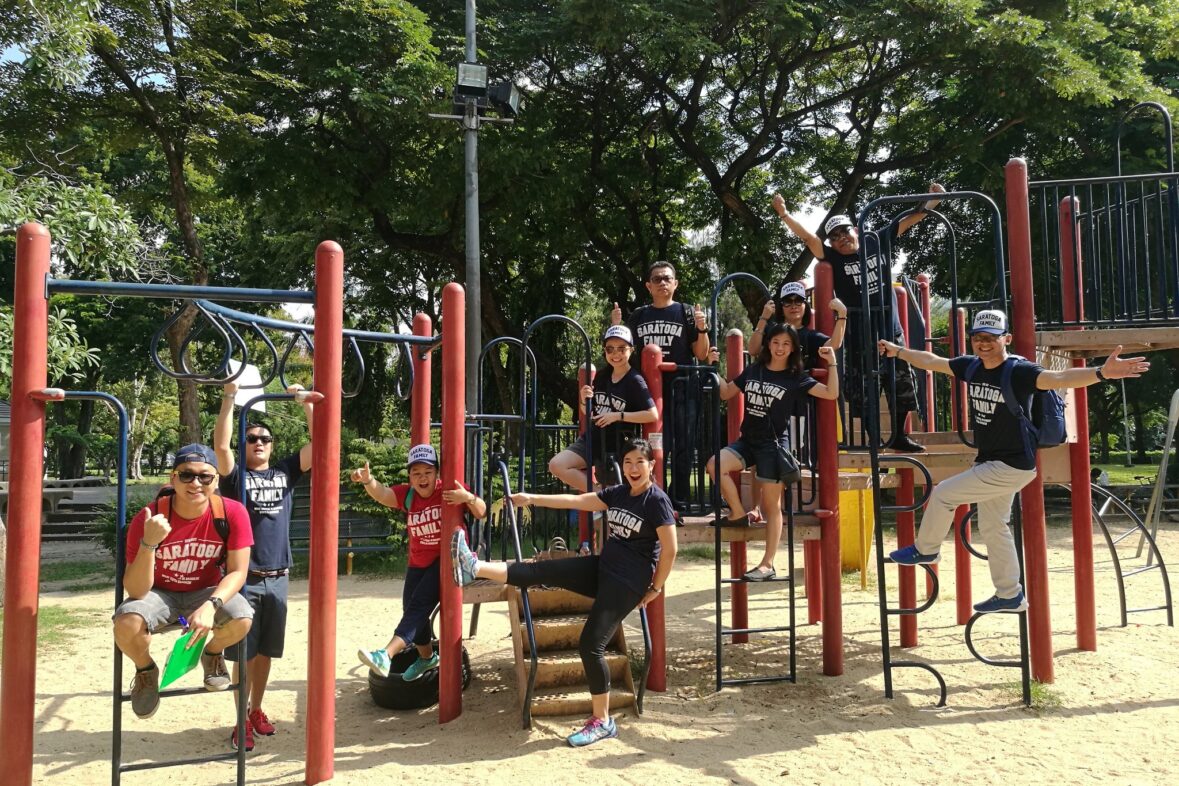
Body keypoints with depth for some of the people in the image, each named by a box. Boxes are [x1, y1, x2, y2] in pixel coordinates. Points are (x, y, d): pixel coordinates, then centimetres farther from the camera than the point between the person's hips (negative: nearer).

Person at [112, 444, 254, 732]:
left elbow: (237, 572, -15)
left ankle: (212, 654, 10)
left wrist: (211, 605, -35)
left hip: (206, 592, 1)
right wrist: (149, 543, -41)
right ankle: (146, 670, 6)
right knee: (126, 624, -32)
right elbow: (136, 591, -24)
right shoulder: (147, 519, -24)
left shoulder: (232, 513, -21)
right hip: (159, 593, 0)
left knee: (241, 619, -30)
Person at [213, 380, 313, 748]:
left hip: (278, 578, 3)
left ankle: (257, 710, 31)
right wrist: (229, 397, -20)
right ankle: (242, 720, 16)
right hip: (245, 578, -3)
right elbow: (220, 445, -19)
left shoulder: (285, 472, 8)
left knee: (266, 651, 15)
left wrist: (306, 401, -4)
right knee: (243, 653, 3)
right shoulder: (236, 476, -1)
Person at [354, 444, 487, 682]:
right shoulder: (407, 494, -2)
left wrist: (469, 497, -37)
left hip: (447, 559, -6)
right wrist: (368, 481, -46)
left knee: (420, 603, -20)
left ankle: (386, 656, -26)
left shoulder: (450, 490, -11)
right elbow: (383, 494, -23)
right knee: (411, 608, 12)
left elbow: (481, 513, -14)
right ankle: (427, 657, 36)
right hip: (418, 563, 6)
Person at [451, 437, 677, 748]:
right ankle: (474, 568, -14)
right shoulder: (617, 493, 9)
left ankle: (602, 722, 4)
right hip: (602, 568, 7)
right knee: (541, 571, -9)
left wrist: (656, 588, -6)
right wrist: (532, 499, 10)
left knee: (591, 645, -11)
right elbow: (576, 500, 12)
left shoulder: (656, 500, -12)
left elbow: (670, 549, -12)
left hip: (627, 582, -7)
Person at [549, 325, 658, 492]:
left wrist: (619, 415, -20)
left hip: (615, 448, -5)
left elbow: (652, 414, -18)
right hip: (590, 440, 5)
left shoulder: (635, 381, -10)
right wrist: (585, 401, -7)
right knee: (557, 466, -15)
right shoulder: (601, 377, 7)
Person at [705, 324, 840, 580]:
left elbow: (831, 393, -6)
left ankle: (767, 564, 9)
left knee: (772, 506, 0)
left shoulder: (796, 378, 0)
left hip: (774, 445, -4)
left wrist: (832, 363, -12)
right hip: (747, 441, 4)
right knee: (714, 465, -22)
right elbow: (725, 393, 17)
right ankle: (738, 514, -1)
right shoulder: (753, 370, 10)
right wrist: (713, 368, 6)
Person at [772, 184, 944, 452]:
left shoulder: (878, 244, 6)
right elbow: (808, 237, -13)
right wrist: (784, 214, -23)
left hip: (892, 332, 3)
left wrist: (932, 200, 5)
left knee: (902, 387, 11)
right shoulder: (834, 259, -3)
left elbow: (907, 221, 10)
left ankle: (899, 436, 26)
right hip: (859, 339, -3)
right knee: (863, 394, 0)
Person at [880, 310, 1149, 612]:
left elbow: (1060, 378, -36)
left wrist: (1101, 372, -52)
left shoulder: (1018, 371, -21)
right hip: (990, 463, 8)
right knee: (991, 527, 17)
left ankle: (926, 549, 22)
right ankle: (1010, 595, 31)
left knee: (942, 494, -3)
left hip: (1011, 467, -8)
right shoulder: (971, 366, -1)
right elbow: (931, 361, 13)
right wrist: (898, 350, 19)